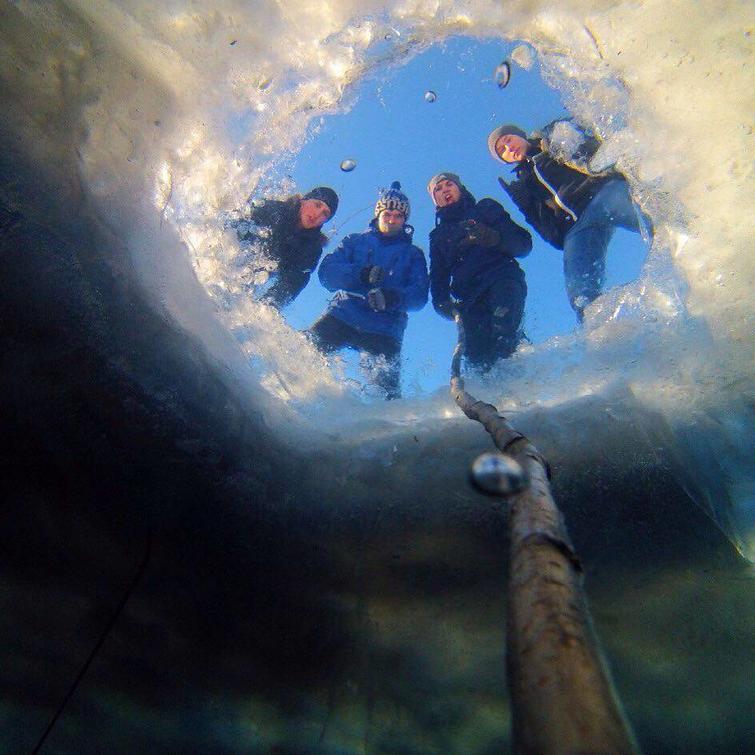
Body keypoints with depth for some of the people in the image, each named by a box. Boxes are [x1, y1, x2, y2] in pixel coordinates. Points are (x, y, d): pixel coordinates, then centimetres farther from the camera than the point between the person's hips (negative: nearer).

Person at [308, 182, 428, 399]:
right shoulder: (355, 241, 20)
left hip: (383, 329, 0)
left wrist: (395, 298, -19)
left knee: (386, 388, -13)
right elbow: (326, 272, 4)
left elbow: (419, 295, 4)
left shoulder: (413, 254, 20)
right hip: (342, 315, 0)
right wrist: (359, 274, -16)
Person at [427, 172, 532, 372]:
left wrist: (493, 238, -8)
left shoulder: (486, 209, 23)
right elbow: (438, 278, 23)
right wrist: (441, 302, 0)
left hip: (502, 280, -3)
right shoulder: (438, 236, 31)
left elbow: (523, 244, 13)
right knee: (477, 356, -20)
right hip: (469, 299, 3)